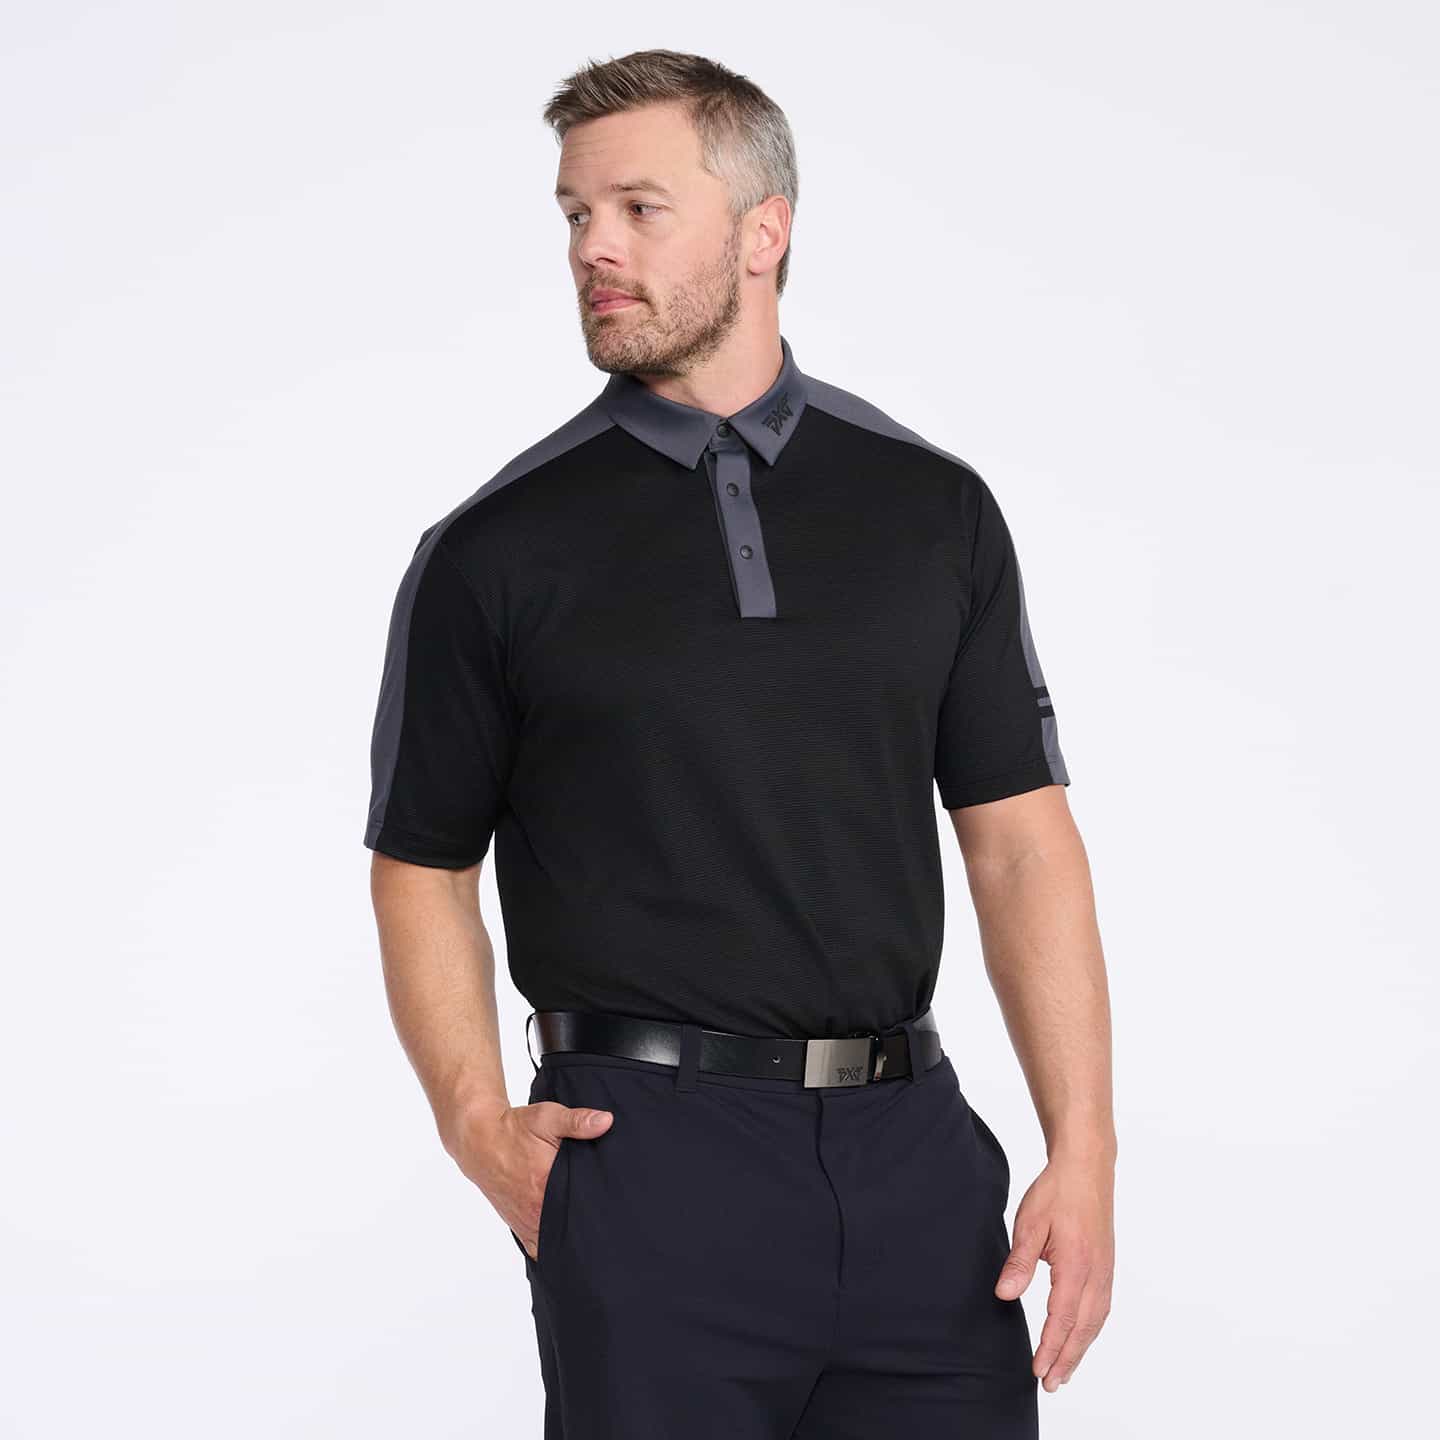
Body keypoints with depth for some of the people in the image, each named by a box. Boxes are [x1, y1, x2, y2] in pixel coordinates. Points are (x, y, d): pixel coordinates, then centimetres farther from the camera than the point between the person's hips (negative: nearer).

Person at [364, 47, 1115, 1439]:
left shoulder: (934, 507, 6)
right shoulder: (494, 553, 0)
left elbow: (1019, 840, 6)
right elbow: (421, 864, 5)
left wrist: (1084, 1152, -3)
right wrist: (480, 1124, -10)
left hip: (917, 1160, 2)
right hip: (647, 1165, -2)